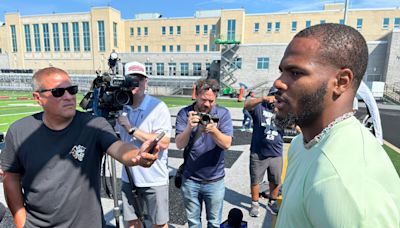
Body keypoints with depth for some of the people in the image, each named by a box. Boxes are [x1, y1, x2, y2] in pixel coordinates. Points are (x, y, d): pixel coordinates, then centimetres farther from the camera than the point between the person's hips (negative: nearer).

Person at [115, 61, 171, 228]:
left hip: (154, 179, -4)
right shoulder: (121, 107, 2)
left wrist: (131, 129, -21)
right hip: (128, 177, 5)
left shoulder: (158, 107, -14)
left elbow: (163, 143, -22)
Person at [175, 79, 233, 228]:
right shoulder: (184, 113, -7)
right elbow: (179, 145, -13)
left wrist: (213, 130, -33)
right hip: (190, 179, 1)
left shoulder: (223, 114, -8)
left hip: (215, 180, 0)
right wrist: (189, 128, -32)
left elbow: (227, 144, -15)